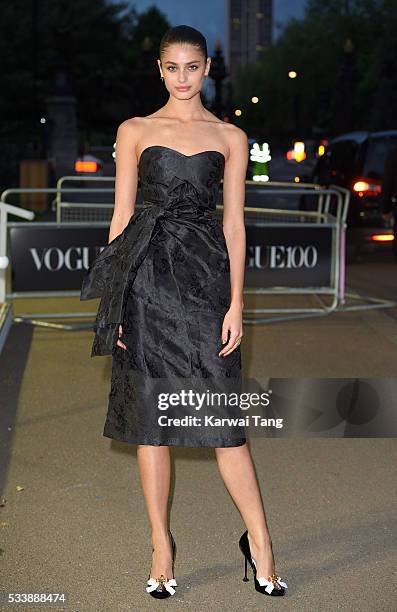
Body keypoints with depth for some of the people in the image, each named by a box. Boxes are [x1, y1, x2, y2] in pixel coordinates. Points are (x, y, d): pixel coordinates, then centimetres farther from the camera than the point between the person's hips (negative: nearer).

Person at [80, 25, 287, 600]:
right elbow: (122, 216, 6)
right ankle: (161, 547, 14)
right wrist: (111, 299, 0)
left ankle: (259, 541, 10)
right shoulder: (135, 131, 9)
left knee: (222, 413, -3)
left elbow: (234, 223, 6)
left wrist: (235, 303, -3)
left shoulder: (230, 137, 9)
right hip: (148, 278, 0)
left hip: (206, 275, 0)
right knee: (151, 414, 3)